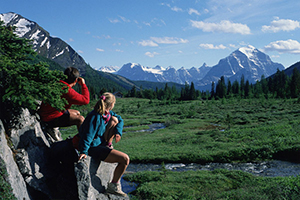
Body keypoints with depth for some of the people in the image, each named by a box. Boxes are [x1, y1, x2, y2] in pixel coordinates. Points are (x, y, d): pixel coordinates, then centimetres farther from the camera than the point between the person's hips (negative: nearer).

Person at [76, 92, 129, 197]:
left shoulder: (107, 113, 3)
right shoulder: (96, 117, -24)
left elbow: (120, 120, 15)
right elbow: (88, 135, -26)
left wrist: (118, 132, -1)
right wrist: (84, 151, -30)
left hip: (100, 142, 9)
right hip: (93, 148, -9)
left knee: (114, 119, 7)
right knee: (125, 159, -16)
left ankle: (108, 145, 11)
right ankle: (113, 186, 1)